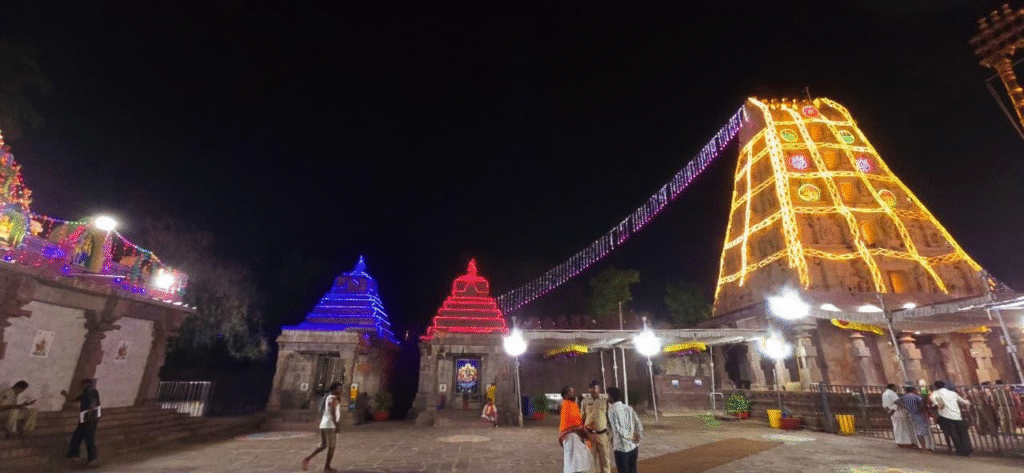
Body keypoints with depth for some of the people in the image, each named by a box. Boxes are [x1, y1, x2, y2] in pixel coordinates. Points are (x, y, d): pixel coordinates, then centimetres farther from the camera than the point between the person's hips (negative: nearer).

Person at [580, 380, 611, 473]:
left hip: (603, 433, 0)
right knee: (593, 458, 8)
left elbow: (609, 416, 5)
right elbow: (582, 417, 8)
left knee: (605, 457, 5)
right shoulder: (585, 400, 1)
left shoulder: (605, 400, -1)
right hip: (590, 434, 1)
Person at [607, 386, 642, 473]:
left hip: (622, 448, -6)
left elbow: (618, 429, -18)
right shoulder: (629, 408, 6)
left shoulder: (612, 410, -11)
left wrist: (631, 437, -7)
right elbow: (639, 426, 7)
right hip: (634, 446, 6)